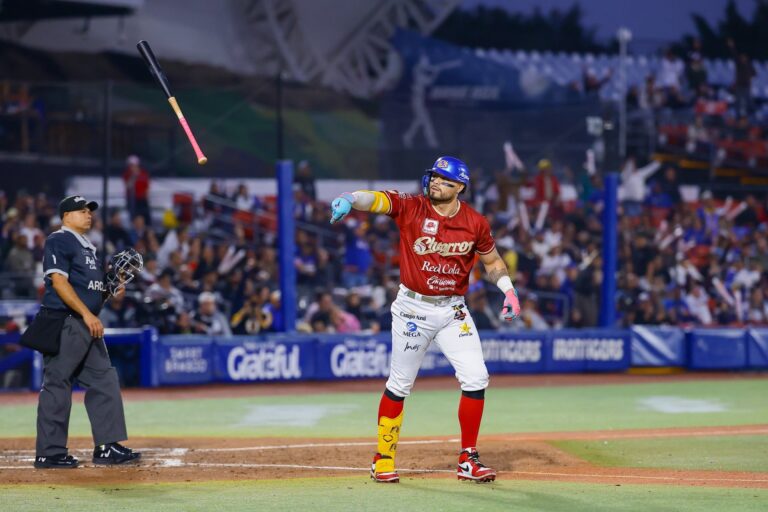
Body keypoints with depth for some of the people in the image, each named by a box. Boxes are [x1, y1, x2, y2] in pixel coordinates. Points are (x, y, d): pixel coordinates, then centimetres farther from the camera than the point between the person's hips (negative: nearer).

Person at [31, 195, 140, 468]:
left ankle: (107, 447, 9)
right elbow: (59, 281, -17)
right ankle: (50, 453, -3)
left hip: (88, 325, 10)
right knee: (57, 385, -6)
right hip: (64, 323, -10)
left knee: (105, 382, 7)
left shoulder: (88, 246, 21)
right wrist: (87, 314, -23)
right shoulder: (59, 241, -7)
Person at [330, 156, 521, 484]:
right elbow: (375, 200, -27)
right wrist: (351, 199, -49)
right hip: (413, 309, -2)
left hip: (453, 311, 2)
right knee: (399, 384, 5)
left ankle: (468, 460, 5)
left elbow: (492, 261, 13)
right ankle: (384, 460, 20)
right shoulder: (410, 208, -10)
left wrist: (508, 290, -4)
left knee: (476, 378, -8)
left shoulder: (475, 223, -2)